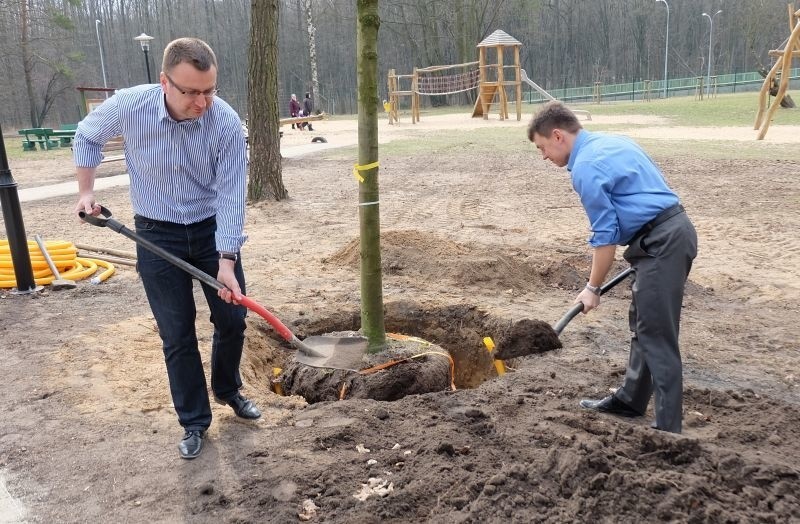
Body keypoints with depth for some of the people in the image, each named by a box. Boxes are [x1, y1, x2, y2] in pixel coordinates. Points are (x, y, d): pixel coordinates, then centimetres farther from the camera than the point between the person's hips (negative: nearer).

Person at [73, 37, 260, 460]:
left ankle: (227, 389, 36)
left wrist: (226, 261, -24)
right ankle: (194, 421, 19)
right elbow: (87, 136, 5)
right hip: (157, 235, 0)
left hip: (212, 229, 1)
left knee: (232, 319, 7)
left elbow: (230, 197, -19)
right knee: (177, 334, 3)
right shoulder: (129, 106, -18)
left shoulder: (226, 123, -21)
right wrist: (86, 191, 0)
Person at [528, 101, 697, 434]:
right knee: (644, 326, 18)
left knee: (657, 336, -6)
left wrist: (593, 288, -2)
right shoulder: (612, 141, 17)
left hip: (660, 242, -10)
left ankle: (668, 428, 1)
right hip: (675, 230, 10)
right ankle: (630, 400, 32)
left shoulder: (585, 167, -14)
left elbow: (605, 235, -13)